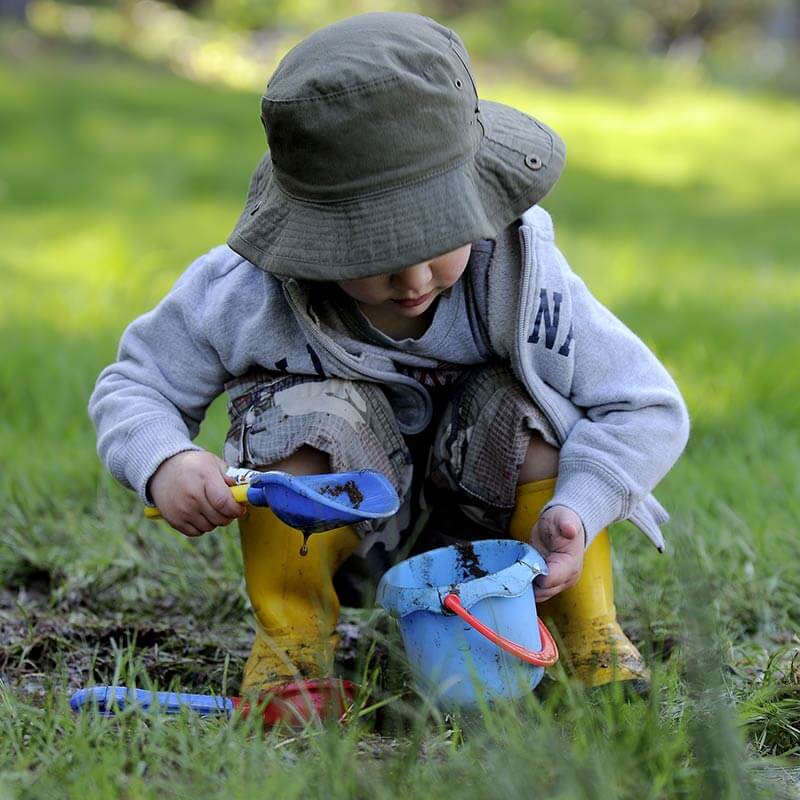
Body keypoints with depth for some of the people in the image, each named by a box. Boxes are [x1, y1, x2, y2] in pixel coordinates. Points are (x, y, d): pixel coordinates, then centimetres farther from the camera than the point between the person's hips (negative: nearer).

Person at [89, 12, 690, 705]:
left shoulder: (522, 282, -26)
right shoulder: (247, 292, -25)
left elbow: (649, 407, -20)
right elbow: (133, 387, -11)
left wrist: (575, 513, -36)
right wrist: (164, 463, -35)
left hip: (473, 516, 1)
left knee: (527, 401, -30)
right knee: (303, 407, -33)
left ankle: (593, 635, -9)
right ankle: (292, 644, -11)